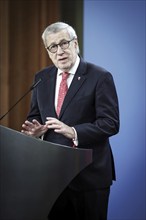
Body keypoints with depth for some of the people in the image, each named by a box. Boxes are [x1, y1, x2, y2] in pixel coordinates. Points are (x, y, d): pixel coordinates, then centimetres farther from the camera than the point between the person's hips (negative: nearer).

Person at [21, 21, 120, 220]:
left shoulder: (100, 77, -8)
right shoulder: (42, 78, 9)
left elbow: (111, 123, -13)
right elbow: (34, 116, 16)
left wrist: (73, 132, -26)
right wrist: (36, 128, -8)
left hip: (89, 173, -4)